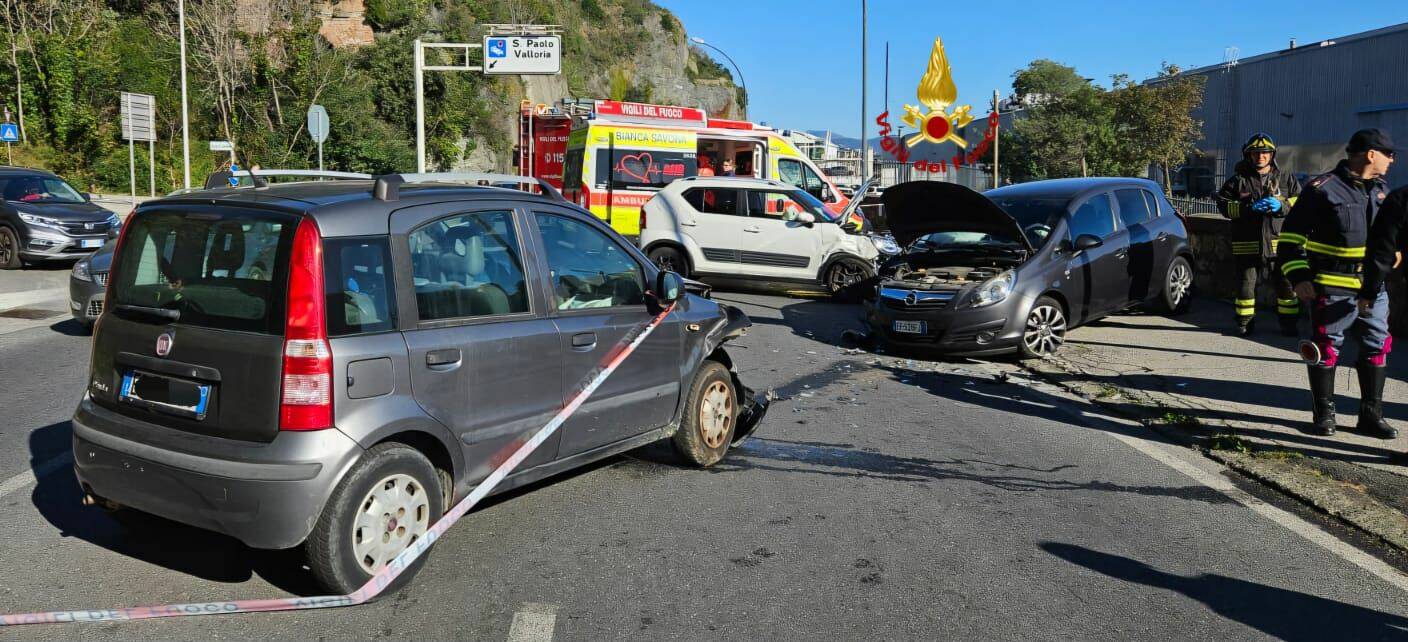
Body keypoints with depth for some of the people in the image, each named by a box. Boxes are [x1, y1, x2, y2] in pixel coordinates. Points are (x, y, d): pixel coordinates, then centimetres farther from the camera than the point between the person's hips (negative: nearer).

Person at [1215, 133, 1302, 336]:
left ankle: (1288, 321, 16)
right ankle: (1244, 322, 18)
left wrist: (1282, 205, -12)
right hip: (1246, 243, -1)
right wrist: (1249, 207, -15)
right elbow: (1223, 204, -2)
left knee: (1285, 284, 4)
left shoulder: (1286, 179, 10)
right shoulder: (1238, 180, 5)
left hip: (1279, 242, 1)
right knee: (1246, 283, 5)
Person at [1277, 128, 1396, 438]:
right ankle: (1324, 414, 14)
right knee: (1326, 349, 1)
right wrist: (1299, 277, -14)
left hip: (1372, 286, 7)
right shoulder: (1322, 188, -10)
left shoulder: (1380, 189, 12)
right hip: (1332, 288, -7)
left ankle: (1371, 414, 20)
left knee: (1377, 346, 9)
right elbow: (1291, 235, -9)